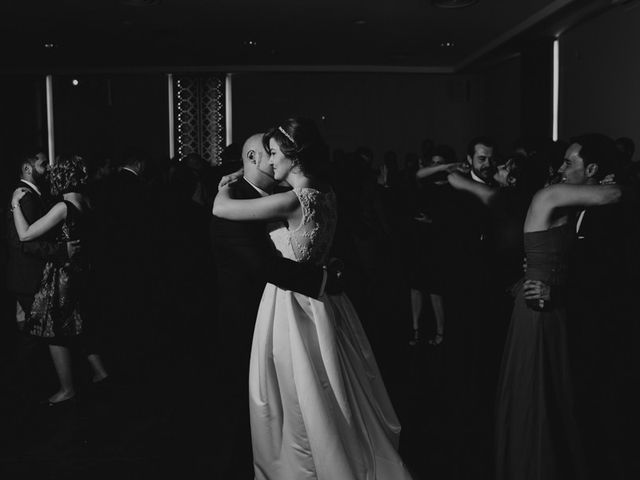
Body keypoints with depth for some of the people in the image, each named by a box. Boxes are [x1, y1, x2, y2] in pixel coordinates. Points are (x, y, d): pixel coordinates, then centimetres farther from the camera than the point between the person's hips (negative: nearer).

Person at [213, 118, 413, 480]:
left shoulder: (293, 201, -24)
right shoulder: (324, 193, 1)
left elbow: (220, 209, -18)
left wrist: (226, 186, 3)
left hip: (293, 304, -8)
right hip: (318, 297, 8)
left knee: (302, 402, 9)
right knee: (334, 398, 21)